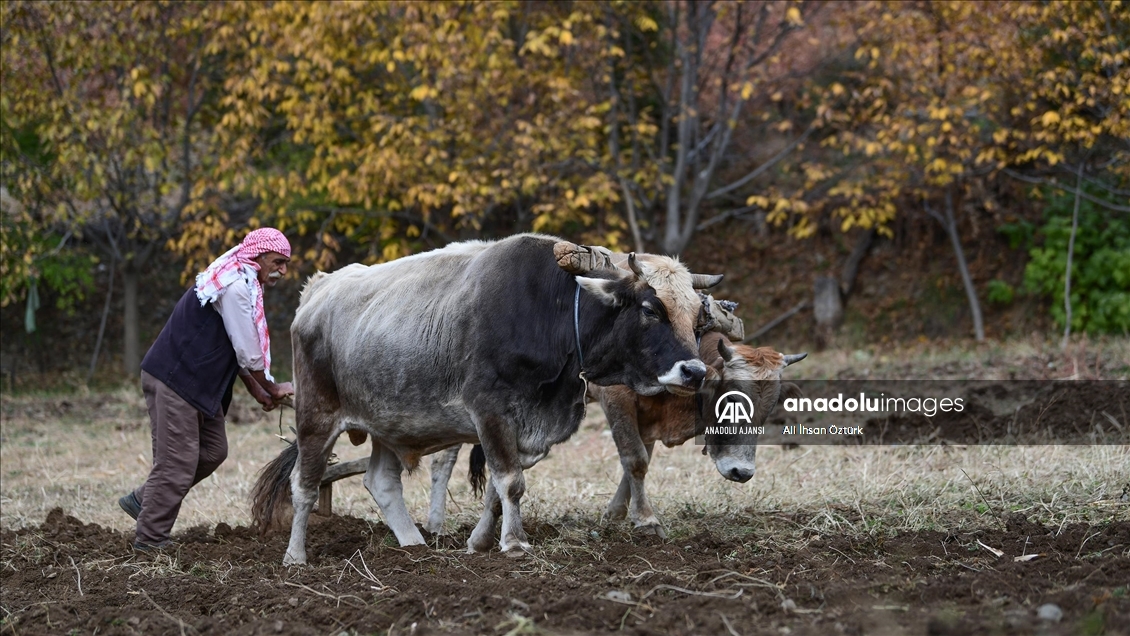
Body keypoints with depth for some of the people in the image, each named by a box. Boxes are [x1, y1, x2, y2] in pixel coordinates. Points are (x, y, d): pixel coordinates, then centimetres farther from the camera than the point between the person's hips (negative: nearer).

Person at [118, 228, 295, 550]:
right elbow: (248, 352, -14)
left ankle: (142, 500, 21)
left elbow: (238, 349, 22)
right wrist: (272, 388, 0)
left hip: (197, 383, 10)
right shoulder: (236, 287, -17)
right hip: (175, 379, -10)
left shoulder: (241, 282, 16)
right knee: (177, 462, -7)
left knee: (213, 450, 13)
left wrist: (259, 392, 16)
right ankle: (150, 540, 0)